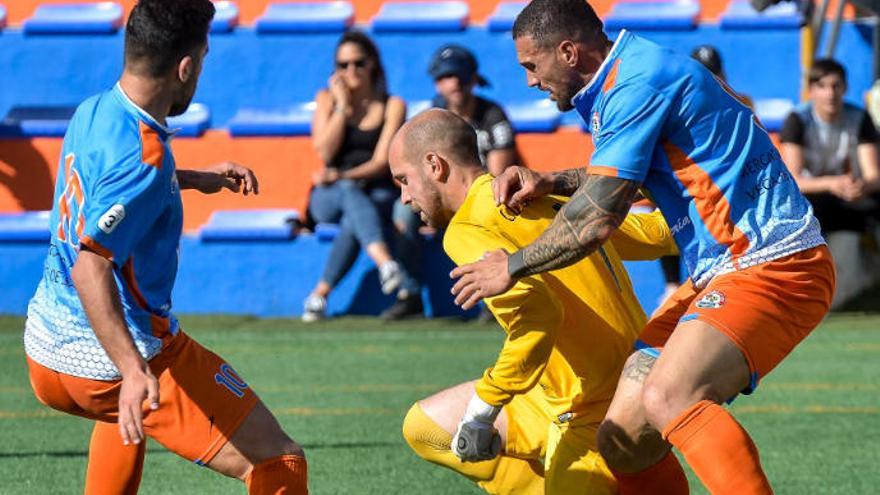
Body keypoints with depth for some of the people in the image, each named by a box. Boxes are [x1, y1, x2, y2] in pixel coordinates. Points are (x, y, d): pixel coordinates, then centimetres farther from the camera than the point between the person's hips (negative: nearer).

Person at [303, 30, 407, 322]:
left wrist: (343, 175, -23)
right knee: (350, 192, -38)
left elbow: (382, 162, -8)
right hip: (329, 197, 1)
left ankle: (321, 293, -37)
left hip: (378, 192, -1)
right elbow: (325, 152, -5)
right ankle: (384, 262, -62)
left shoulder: (392, 106, 3)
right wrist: (343, 106, -8)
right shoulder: (327, 99, 9)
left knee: (353, 220, -37)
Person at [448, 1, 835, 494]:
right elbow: (621, 175, 36)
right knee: (622, 440, 2)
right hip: (715, 273, 10)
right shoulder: (624, 80, 15)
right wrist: (552, 182, 19)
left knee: (667, 397, -32)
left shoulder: (639, 83, -16)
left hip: (774, 266, -10)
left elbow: (596, 220, -19)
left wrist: (512, 267, -4)